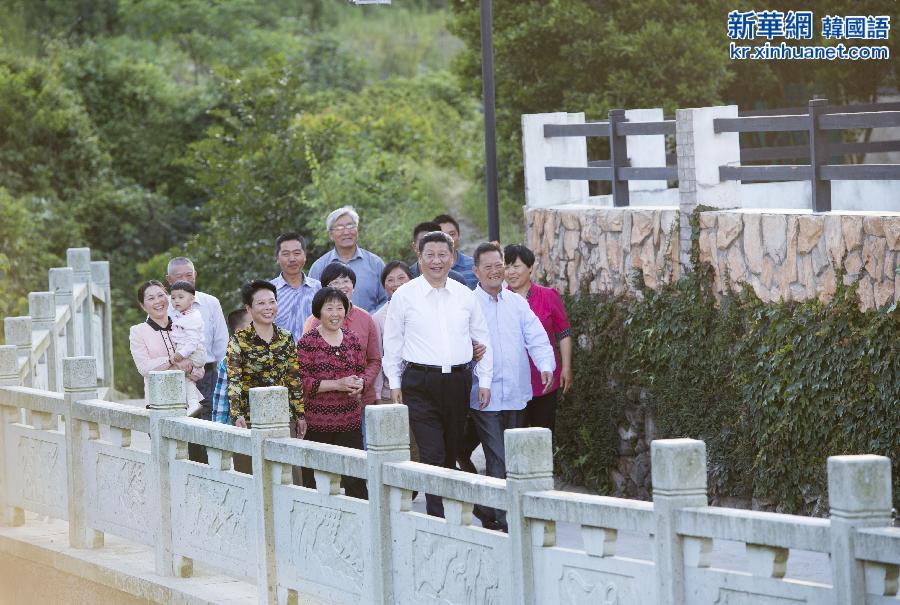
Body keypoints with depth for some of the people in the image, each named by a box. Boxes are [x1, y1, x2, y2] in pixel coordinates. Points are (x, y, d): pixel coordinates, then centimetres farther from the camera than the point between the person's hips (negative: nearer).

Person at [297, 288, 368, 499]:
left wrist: (359, 383, -6)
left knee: (355, 481, -3)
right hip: (317, 422, -4)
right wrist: (338, 384, -17)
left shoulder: (352, 339, 11)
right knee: (315, 482, -1)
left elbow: (361, 373, 18)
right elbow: (302, 382, -10)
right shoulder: (308, 341, -4)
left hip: (350, 421, 4)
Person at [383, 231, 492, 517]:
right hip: (420, 383, -3)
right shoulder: (404, 295, 1)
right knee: (432, 454, -12)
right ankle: (438, 518, -14)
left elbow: (482, 338, 15)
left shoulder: (465, 296, 10)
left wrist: (484, 381, 11)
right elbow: (392, 342, 6)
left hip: (458, 381, 3)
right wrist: (395, 383, 3)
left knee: (450, 453, 9)